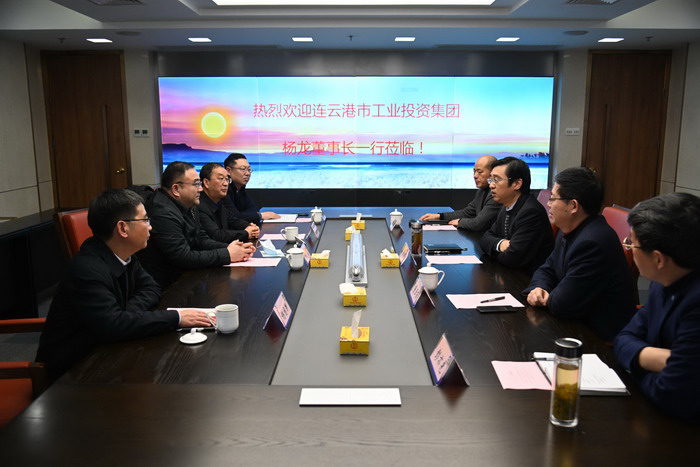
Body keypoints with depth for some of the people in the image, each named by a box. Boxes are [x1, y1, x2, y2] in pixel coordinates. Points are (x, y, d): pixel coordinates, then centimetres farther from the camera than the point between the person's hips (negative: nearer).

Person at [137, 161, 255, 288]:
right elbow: (183, 258, -25)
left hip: (184, 275, 9)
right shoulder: (163, 213, -23)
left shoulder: (187, 206, 6)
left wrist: (229, 248, -9)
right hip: (166, 285, -9)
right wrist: (227, 255, -20)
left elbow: (201, 240, 9)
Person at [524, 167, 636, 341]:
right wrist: (538, 289, -7)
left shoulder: (592, 242, -27)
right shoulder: (570, 231, 4)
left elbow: (561, 305, -27)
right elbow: (547, 270, 14)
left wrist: (546, 298, -5)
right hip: (579, 324, 8)